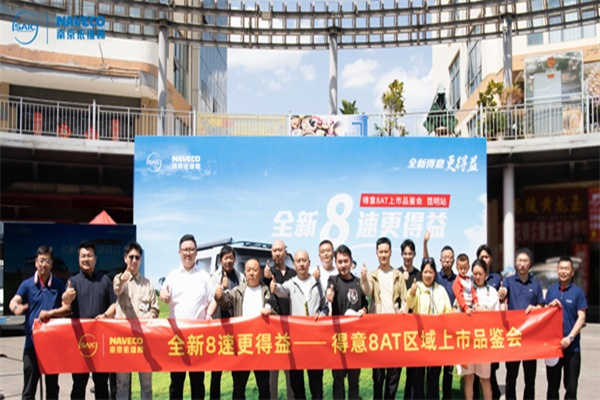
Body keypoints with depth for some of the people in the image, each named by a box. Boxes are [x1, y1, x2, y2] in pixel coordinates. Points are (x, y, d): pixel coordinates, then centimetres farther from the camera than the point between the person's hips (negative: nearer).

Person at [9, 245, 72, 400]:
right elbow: (13, 302, -12)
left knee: (52, 385, 10)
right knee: (29, 387, 2)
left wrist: (50, 313, -18)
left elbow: (67, 308, 0)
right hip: (32, 341, -1)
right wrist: (17, 308, -36)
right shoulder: (27, 284, 3)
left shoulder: (58, 284, 5)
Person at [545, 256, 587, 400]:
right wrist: (550, 306, -8)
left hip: (572, 346, -3)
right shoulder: (551, 290, 8)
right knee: (552, 385, 12)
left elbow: (581, 318, -7)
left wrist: (570, 337, -17)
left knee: (571, 387, 3)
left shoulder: (578, 292, -2)